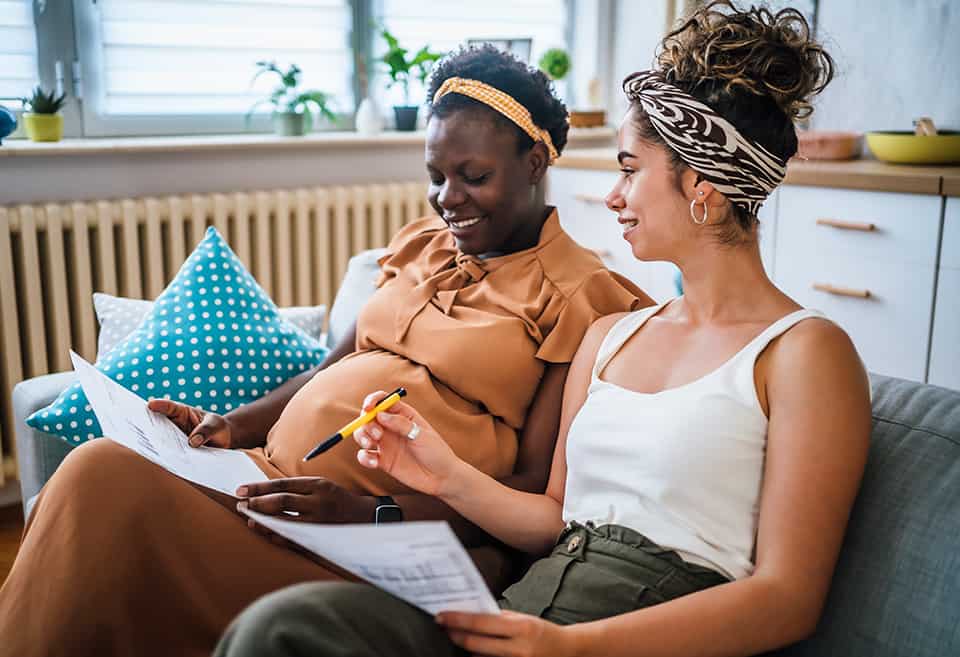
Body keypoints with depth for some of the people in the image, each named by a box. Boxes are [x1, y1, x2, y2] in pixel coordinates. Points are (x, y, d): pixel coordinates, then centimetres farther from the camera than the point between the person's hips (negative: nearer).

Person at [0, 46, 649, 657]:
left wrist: (368, 512, -21)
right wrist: (237, 425, 4)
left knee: (115, 497, -24)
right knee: (101, 470, -18)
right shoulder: (423, 242, 16)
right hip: (277, 480, 7)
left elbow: (538, 491, -10)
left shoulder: (579, 295, -5)